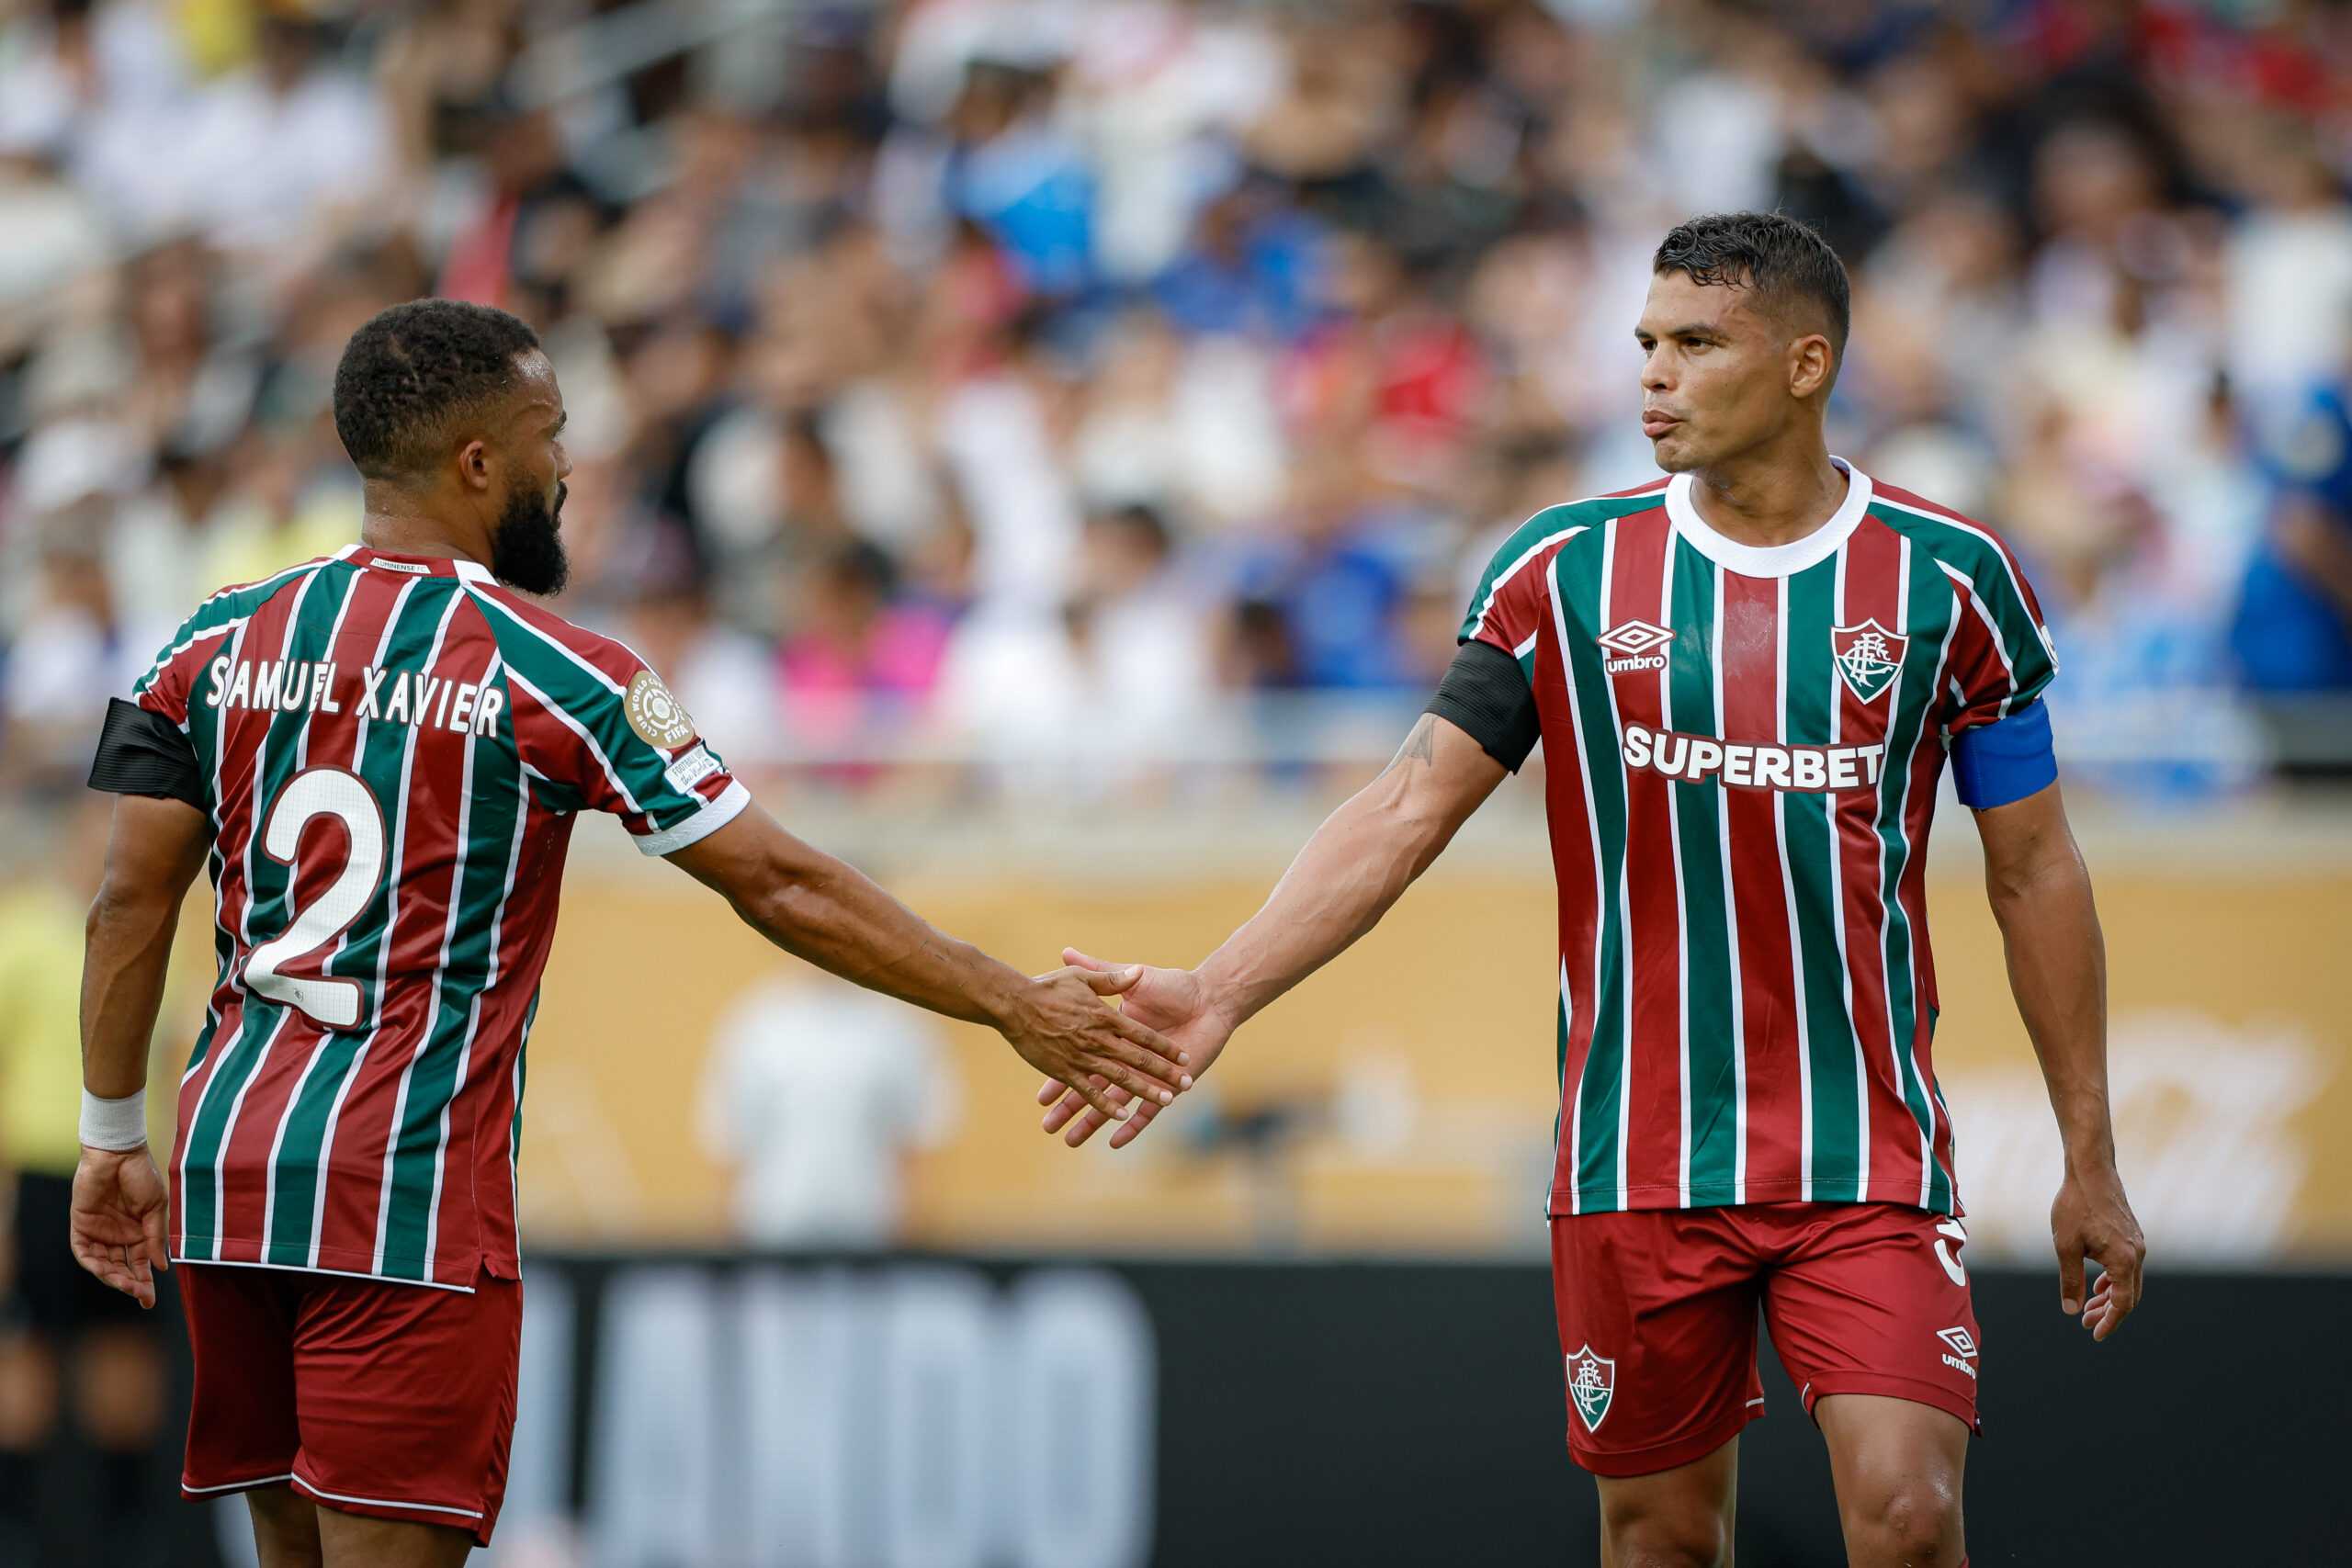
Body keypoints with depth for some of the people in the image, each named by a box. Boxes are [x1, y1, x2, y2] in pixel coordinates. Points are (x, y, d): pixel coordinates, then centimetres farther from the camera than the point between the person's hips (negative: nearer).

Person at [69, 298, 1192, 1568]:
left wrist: (112, 1138, 17)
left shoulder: (221, 643, 6)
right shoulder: (550, 676, -7)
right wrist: (1015, 1008, 1)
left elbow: (132, 904, 6)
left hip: (225, 1166, 6)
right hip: (409, 1196, -6)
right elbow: (778, 885, -6)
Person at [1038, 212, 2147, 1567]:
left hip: (1869, 1153, -1)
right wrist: (1218, 992, -12)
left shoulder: (1947, 579, 0)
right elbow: (1408, 812, 1)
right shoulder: (1565, 573, 2)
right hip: (1640, 1163, 1)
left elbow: (2036, 871, 7)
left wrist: (2092, 1160, 8)